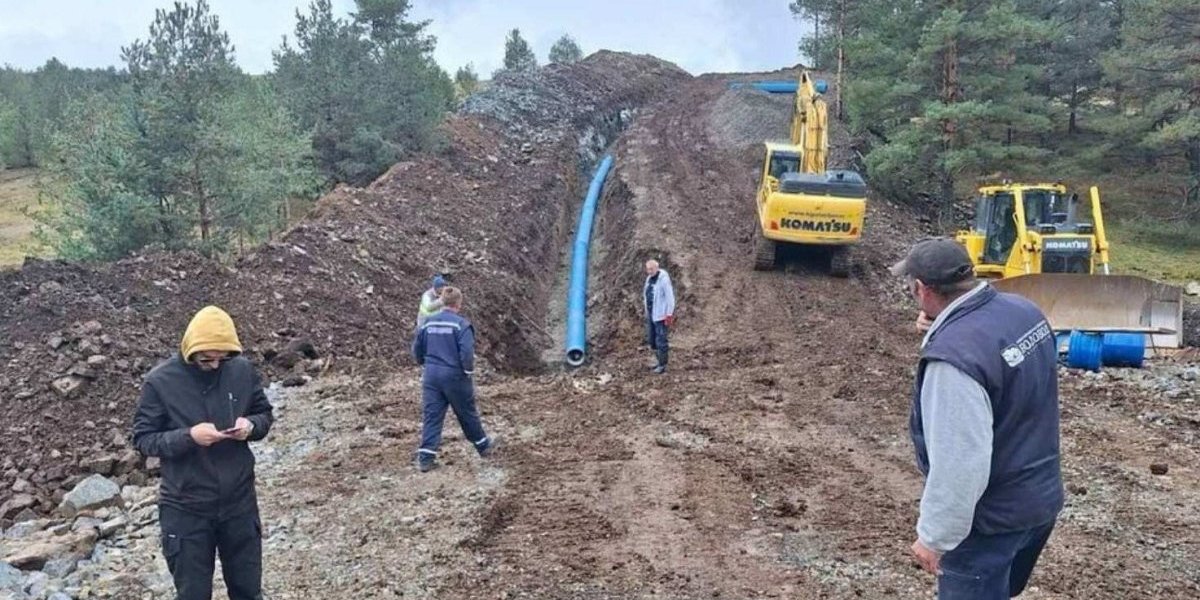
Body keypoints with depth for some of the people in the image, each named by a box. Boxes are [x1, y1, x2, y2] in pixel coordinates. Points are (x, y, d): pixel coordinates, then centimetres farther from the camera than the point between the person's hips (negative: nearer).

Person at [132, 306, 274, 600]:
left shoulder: (243, 370, -6)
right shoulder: (160, 381, -13)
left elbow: (265, 414, 7)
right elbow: (143, 439, -7)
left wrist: (251, 425, -16)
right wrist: (188, 436, -24)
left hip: (239, 502, 2)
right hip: (186, 509, -2)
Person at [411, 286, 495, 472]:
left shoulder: (428, 323, 5)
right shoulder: (461, 324, -13)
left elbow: (417, 350, 10)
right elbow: (467, 351, -20)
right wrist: (469, 370, -4)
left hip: (431, 375, 4)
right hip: (454, 376, -4)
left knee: (431, 416, 5)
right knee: (467, 414, 13)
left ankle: (426, 458, 0)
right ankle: (483, 446, 31)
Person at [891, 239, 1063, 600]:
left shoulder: (953, 355, -32)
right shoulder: (1023, 310, -3)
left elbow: (960, 465, -31)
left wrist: (933, 536, -18)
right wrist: (941, 328, 4)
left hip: (993, 518, -8)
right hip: (1041, 496, 8)